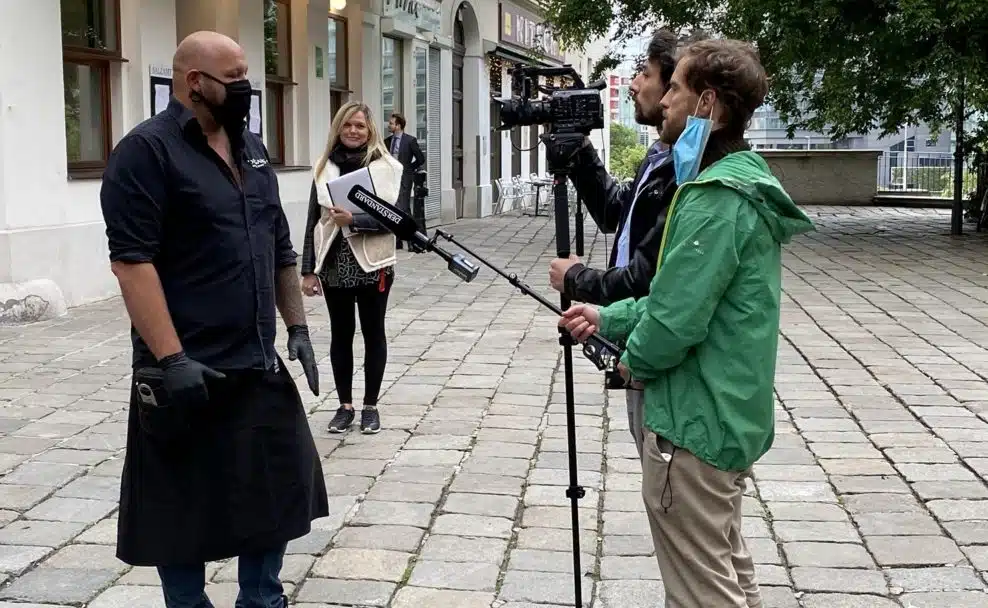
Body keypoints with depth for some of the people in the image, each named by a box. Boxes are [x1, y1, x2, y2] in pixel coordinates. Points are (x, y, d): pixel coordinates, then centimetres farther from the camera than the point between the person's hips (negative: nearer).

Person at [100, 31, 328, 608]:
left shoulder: (252, 148, 13)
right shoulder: (147, 150, -10)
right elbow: (132, 259, -18)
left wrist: (297, 326, 13)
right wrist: (171, 358, -24)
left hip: (260, 364, 7)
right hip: (190, 370, -7)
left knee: (276, 490, 15)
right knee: (185, 503, 6)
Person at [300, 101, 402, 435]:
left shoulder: (387, 166, -3)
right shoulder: (325, 167, 5)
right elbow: (313, 222, 5)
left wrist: (353, 219, -23)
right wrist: (308, 270, 1)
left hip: (372, 264, -2)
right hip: (334, 265, 3)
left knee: (373, 333, 8)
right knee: (341, 334, 10)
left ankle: (371, 405, 19)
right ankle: (345, 404, 22)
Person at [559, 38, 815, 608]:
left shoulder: (716, 199, -22)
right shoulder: (747, 183, 10)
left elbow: (676, 318, -25)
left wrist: (635, 359, -6)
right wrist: (609, 318, 12)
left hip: (695, 427, -10)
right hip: (733, 417, 10)